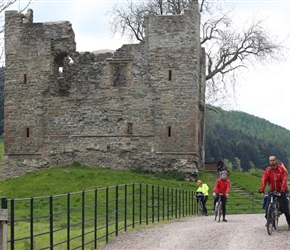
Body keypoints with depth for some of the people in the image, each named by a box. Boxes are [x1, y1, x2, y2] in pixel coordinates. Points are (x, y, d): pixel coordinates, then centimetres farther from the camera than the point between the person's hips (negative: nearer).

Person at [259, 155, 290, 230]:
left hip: (281, 192, -2)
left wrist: (283, 190, -32)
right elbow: (264, 180, -14)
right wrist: (261, 189, -28)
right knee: (268, 207, -6)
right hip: (271, 191, 2)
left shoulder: (281, 169, -11)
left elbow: (284, 180, -19)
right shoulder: (267, 170, -4)